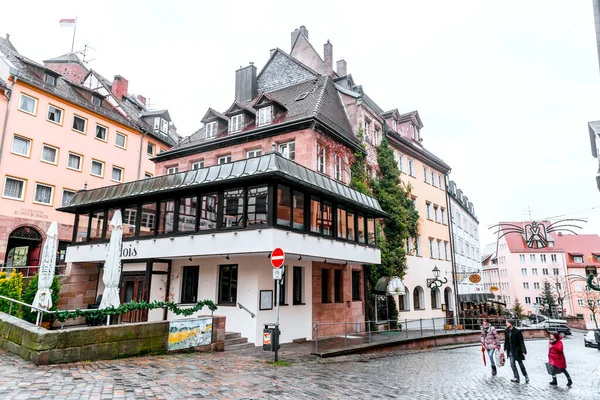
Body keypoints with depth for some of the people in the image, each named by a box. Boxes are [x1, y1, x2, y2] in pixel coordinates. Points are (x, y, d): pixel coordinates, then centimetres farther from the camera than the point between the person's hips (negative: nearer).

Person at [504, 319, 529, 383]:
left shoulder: (517, 331, -16)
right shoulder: (506, 331, 0)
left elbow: (521, 341, -12)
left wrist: (523, 351, -14)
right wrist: (505, 348, 13)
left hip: (517, 350, -5)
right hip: (510, 350, 5)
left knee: (520, 363, 8)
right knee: (512, 364, 2)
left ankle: (526, 377, 28)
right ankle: (517, 378, 10)